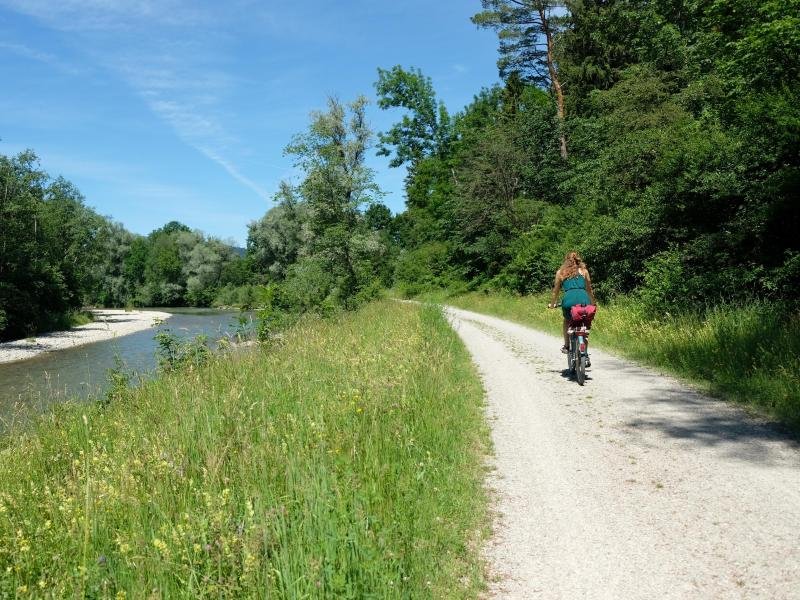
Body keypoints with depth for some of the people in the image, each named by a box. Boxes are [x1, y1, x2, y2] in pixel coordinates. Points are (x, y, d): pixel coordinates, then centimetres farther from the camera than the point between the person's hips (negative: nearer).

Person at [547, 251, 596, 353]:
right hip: (584, 299, 0)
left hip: (569, 299, 0)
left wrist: (552, 304, 38)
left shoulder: (560, 272, 20)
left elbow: (556, 291, 24)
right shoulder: (584, 270, 21)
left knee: (567, 321, 28)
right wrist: (593, 303, 39)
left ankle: (566, 346, 25)